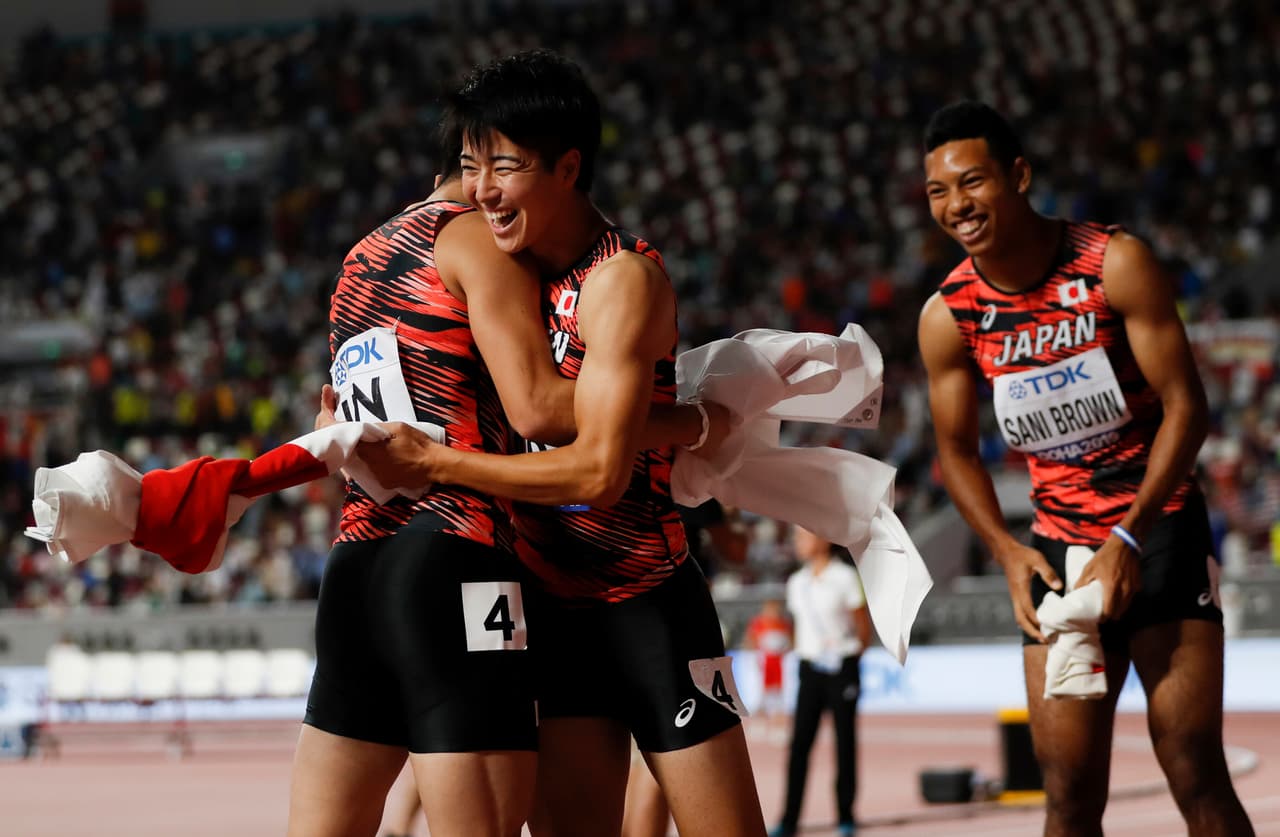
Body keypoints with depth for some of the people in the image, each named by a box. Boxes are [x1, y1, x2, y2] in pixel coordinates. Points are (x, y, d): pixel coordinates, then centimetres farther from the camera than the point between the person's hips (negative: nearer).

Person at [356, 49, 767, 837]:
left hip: (648, 605, -7)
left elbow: (601, 471, -24)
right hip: (561, 608, 7)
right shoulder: (519, 271, 5)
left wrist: (434, 463, -19)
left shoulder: (623, 278, -17)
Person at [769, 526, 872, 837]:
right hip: (810, 668, 4)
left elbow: (864, 627, 0)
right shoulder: (796, 583, 10)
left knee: (845, 743, 0)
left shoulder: (845, 578, -5)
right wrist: (801, 654, 10)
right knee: (799, 743, -2)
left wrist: (852, 653, 3)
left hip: (841, 668, -4)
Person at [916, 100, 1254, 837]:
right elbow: (957, 450, 8)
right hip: (1059, 545, 3)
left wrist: (1128, 539, -21)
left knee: (1196, 774, -8)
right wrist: (1008, 552, -9)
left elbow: (1185, 405, -13)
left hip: (1159, 528, -3)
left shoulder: (1115, 265, -14)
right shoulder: (947, 317, -4)